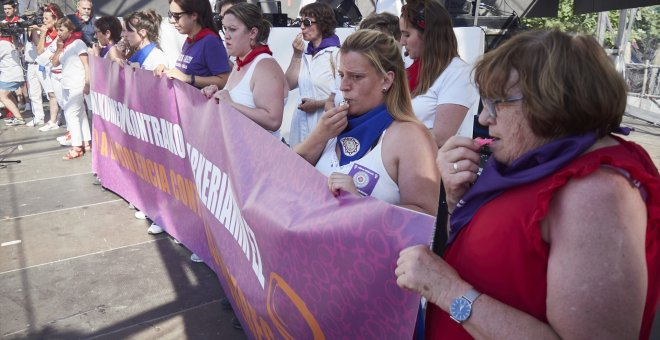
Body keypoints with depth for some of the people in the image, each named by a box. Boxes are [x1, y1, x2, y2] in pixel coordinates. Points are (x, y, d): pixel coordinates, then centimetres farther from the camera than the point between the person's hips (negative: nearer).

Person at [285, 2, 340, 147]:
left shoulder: (336, 53, -11)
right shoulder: (305, 53, 12)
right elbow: (290, 84, 8)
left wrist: (318, 104, -14)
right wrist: (296, 55, 2)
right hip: (302, 123, 6)